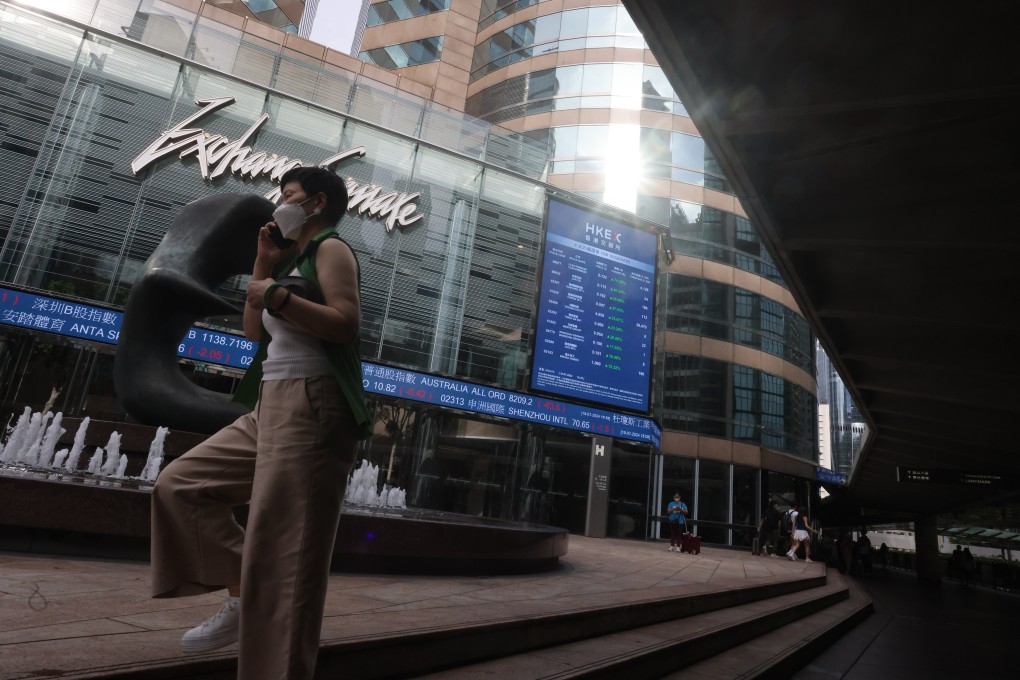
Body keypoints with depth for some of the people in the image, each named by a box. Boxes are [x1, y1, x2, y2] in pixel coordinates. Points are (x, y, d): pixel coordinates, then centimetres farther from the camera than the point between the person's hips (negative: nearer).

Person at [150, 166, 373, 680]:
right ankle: (244, 599, 12)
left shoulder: (330, 248, -1)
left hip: (311, 408, -10)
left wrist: (278, 296, -15)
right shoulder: (293, 262, 26)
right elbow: (254, 330, 21)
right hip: (271, 409, 10)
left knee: (282, 554, -10)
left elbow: (347, 323, -17)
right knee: (178, 485, 12)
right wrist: (263, 262, 18)